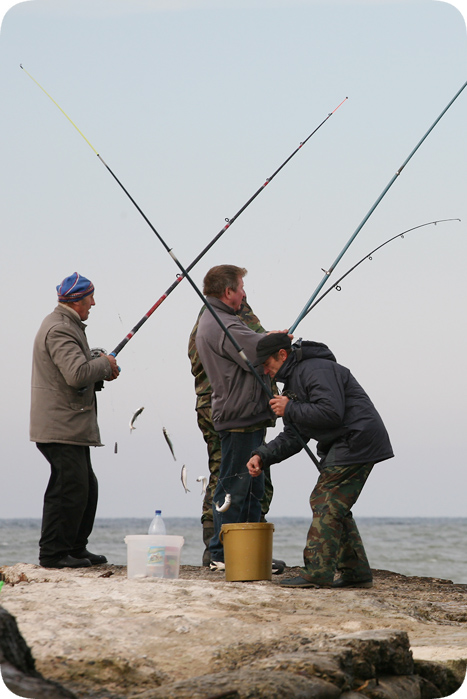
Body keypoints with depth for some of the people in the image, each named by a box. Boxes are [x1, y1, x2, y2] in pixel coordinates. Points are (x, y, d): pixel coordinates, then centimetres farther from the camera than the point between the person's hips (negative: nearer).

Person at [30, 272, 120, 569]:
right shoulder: (60, 329, -17)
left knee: (86, 487, 14)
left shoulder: (67, 325, 19)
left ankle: (76, 548, 22)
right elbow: (77, 374, -28)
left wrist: (102, 371, 10)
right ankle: (53, 553, -5)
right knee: (70, 488, -10)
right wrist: (104, 363, -12)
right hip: (60, 428, -11)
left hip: (70, 428, 11)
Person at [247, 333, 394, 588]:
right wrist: (262, 455, 3)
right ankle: (355, 572, 15)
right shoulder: (293, 381, 20)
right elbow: (293, 437, 18)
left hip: (357, 440, -11)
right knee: (334, 507, 12)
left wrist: (290, 409, -16)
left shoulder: (317, 370, -14)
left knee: (328, 504, -14)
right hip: (341, 445, 11)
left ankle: (318, 571, -16)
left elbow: (331, 412, -27)